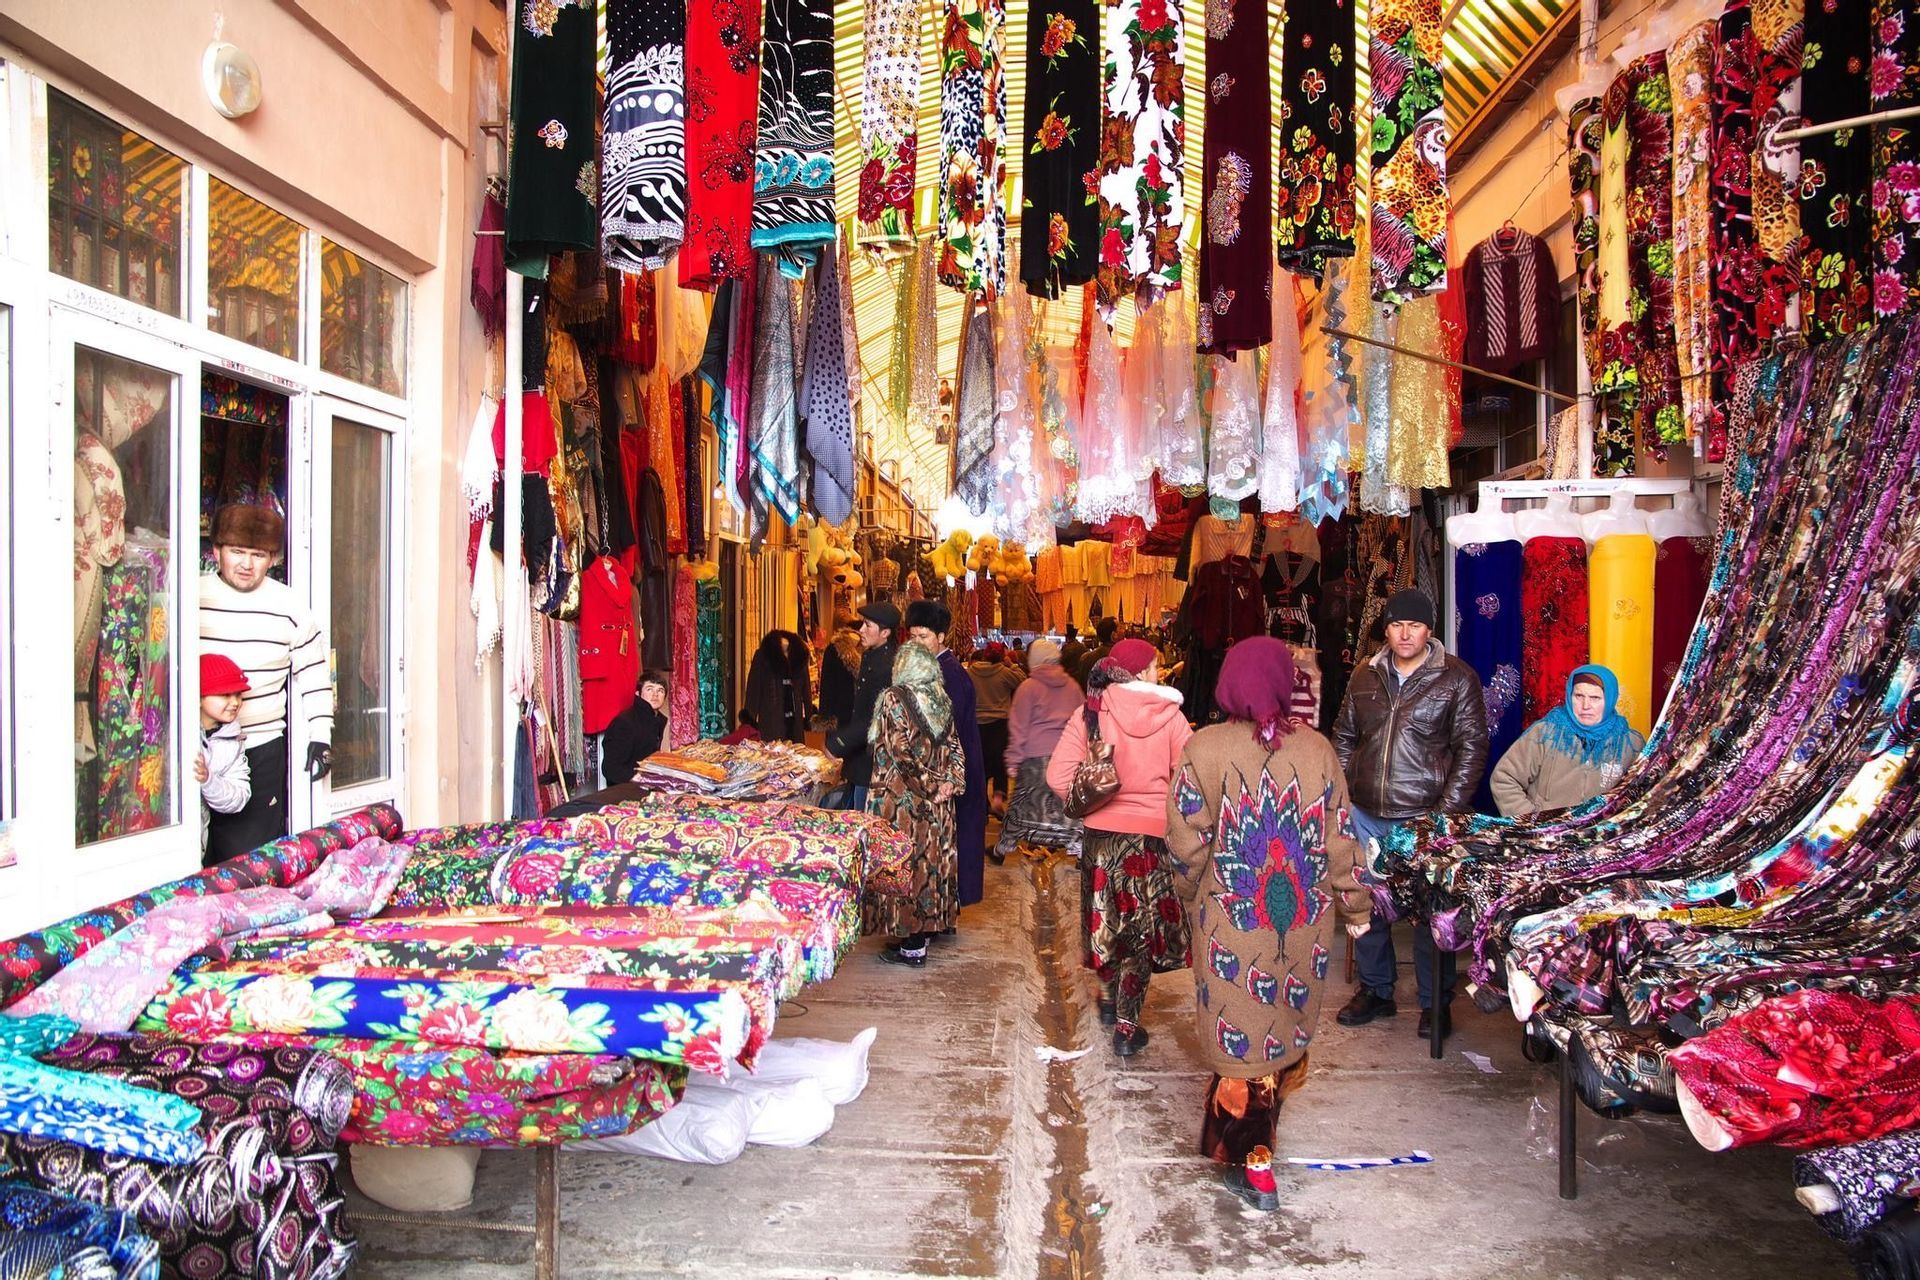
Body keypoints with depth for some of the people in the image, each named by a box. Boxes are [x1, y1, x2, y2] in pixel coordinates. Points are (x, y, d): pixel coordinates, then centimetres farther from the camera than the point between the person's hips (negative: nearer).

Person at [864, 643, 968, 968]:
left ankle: (912, 947, 2)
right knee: (930, 862, 12)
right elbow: (955, 748, 5)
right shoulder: (942, 700, 7)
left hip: (899, 800, -6)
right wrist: (950, 781, -2)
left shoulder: (894, 699, -11)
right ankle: (923, 932, 20)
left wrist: (931, 785, -10)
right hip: (937, 806, 6)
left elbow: (901, 752, -17)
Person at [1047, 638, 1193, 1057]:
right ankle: (1127, 1026, 11)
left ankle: (1109, 998, 39)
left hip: (1101, 833, 2)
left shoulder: (1090, 713, -7)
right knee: (1142, 927, 9)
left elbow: (1058, 776, -12)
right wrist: (1169, 810, 7)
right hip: (1152, 835, -2)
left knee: (1106, 916, 22)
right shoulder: (1170, 716, -10)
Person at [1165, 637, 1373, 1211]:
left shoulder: (1204, 748, -11)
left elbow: (1186, 840, -10)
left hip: (1232, 921, -2)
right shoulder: (1316, 749, -4)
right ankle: (1254, 1145, 33)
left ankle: (1248, 1161, 16)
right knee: (1286, 1027, 18)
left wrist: (1191, 899, 8)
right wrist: (1355, 906, 13)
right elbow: (1341, 837, 0)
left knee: (1242, 1034, 9)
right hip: (1305, 923, 3)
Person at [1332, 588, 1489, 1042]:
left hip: (1426, 818, -4)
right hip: (1366, 817, 4)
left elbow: (1472, 747, -5)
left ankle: (1435, 1003, 19)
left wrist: (1447, 812, -11)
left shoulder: (1456, 678, -3)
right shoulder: (1365, 678, 10)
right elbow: (1344, 738, 17)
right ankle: (1376, 992, 28)